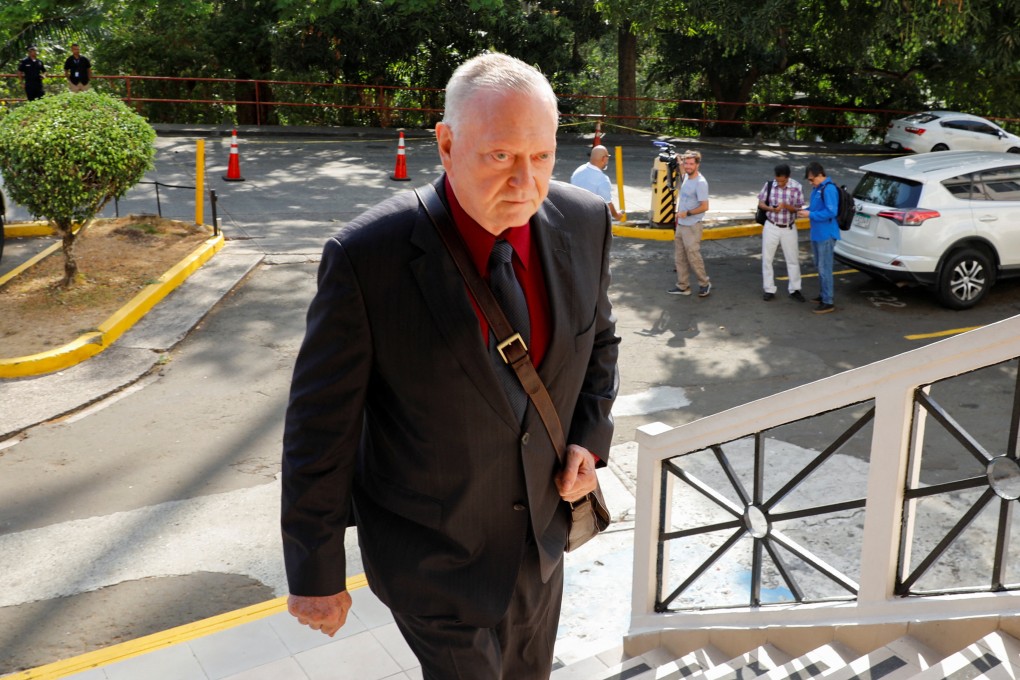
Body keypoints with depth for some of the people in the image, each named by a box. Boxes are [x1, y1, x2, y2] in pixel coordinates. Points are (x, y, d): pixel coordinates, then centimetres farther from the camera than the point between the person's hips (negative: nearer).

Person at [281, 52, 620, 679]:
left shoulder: (584, 222, -11)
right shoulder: (367, 255, -25)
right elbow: (321, 425, -17)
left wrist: (590, 436, -5)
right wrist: (315, 574, -10)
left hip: (544, 528, 5)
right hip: (435, 554, -5)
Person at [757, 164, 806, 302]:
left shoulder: (796, 187, -11)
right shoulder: (769, 185, -8)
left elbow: (799, 208, -6)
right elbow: (760, 203, 0)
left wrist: (786, 206, -26)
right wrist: (771, 208, -22)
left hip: (789, 228, -1)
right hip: (771, 227, 1)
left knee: (793, 259, 7)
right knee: (767, 258, 4)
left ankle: (794, 289, 20)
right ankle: (769, 290, 16)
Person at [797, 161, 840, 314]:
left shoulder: (829, 189, -19)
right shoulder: (817, 188, 11)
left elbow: (831, 212, -24)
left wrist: (810, 214, -21)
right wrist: (805, 211, 4)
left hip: (825, 235, -10)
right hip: (816, 233, 10)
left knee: (825, 268, -6)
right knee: (819, 266, 19)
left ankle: (828, 302, -1)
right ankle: (823, 295, 32)